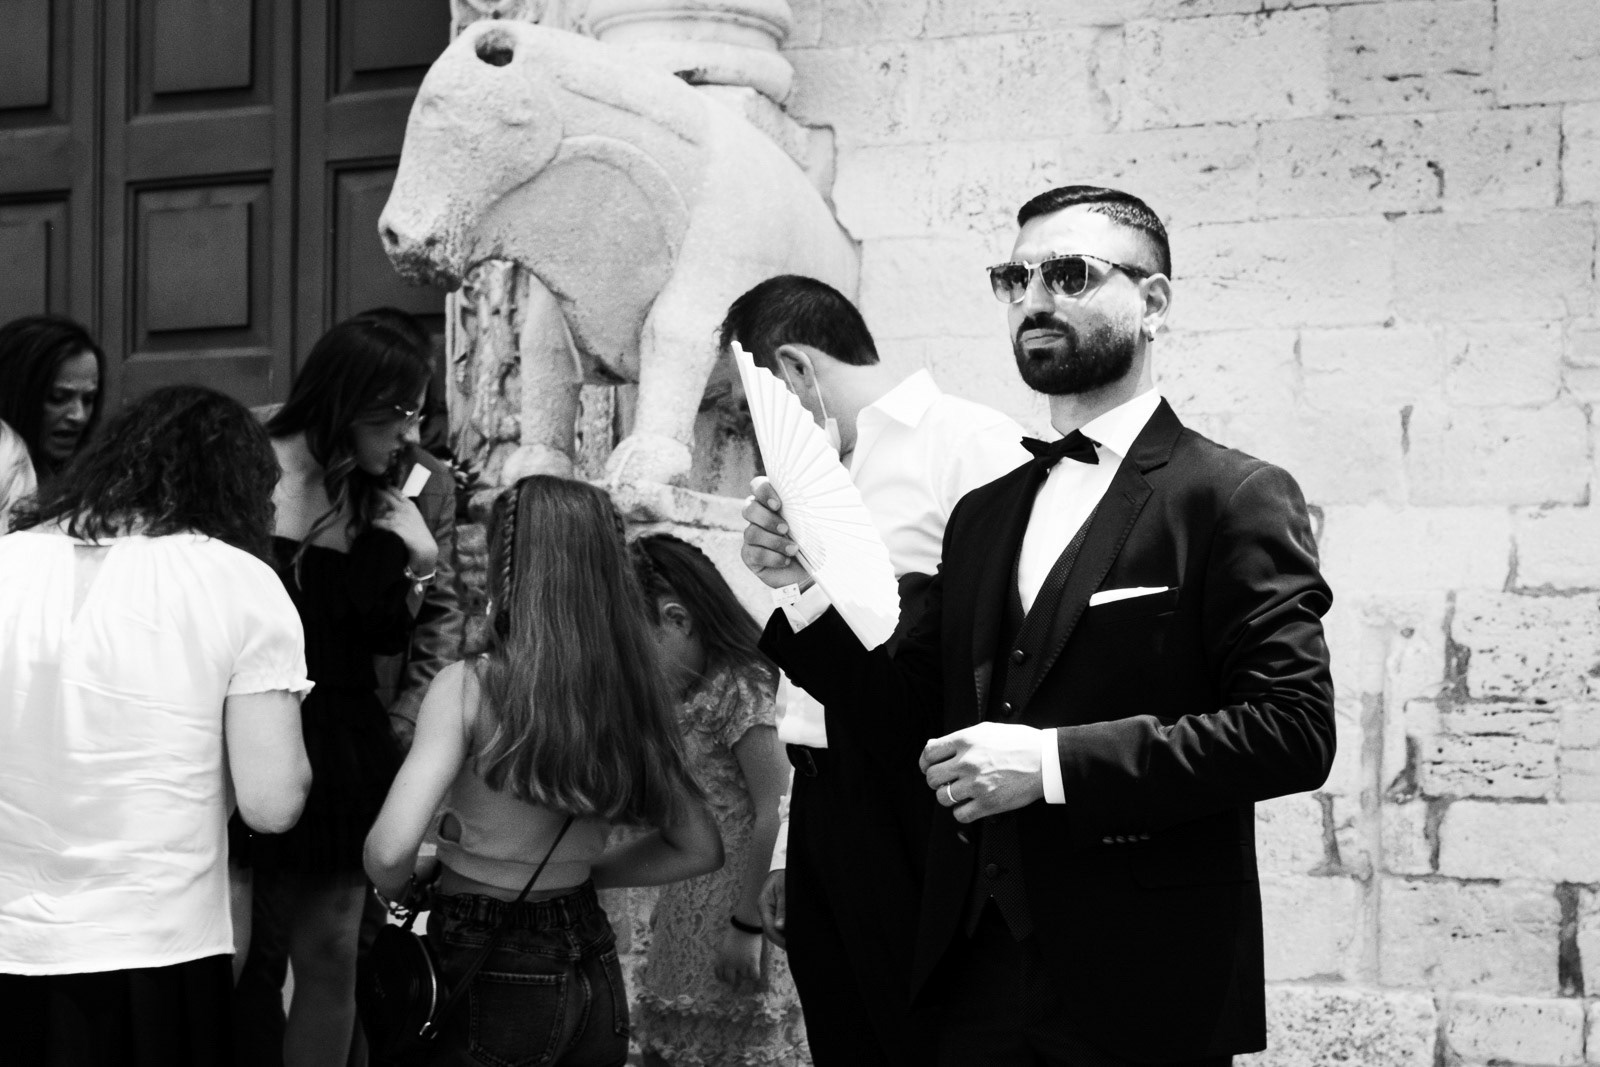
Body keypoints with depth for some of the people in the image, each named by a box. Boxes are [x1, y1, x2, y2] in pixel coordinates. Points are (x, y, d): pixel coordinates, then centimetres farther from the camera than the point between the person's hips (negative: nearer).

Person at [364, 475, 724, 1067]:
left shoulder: (467, 689, -17)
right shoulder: (630, 692, -3)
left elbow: (390, 850, -25)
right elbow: (699, 848, 6)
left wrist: (398, 887, -4)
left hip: (490, 980, -5)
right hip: (595, 979, 5)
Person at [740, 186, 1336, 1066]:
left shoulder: (1235, 498, -7)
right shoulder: (982, 514, 14)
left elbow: (1294, 729, -16)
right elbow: (920, 703, 12)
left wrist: (1056, 760, -21)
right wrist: (802, 589, -3)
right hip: (975, 971, 6)